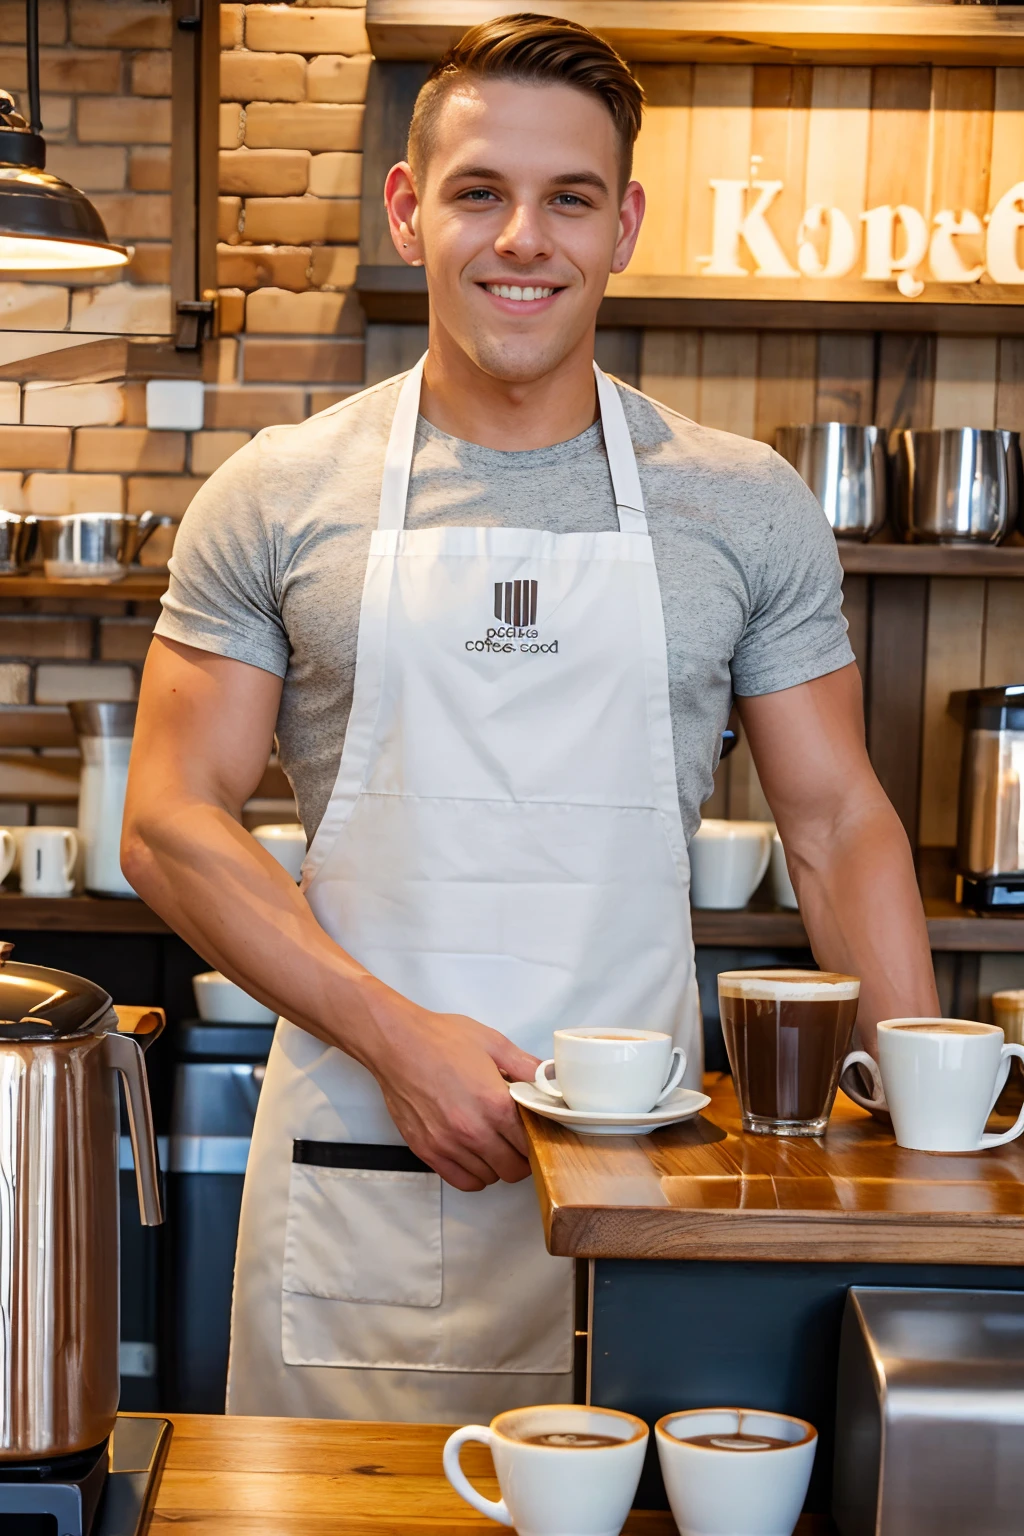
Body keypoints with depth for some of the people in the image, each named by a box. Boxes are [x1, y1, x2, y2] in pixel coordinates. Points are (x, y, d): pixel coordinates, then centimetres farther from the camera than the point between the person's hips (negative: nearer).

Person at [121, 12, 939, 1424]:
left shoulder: (749, 508, 4)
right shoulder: (277, 500, 1)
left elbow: (839, 825, 7)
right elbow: (174, 824, 0)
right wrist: (395, 1033, -12)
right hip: (353, 1173, 0)